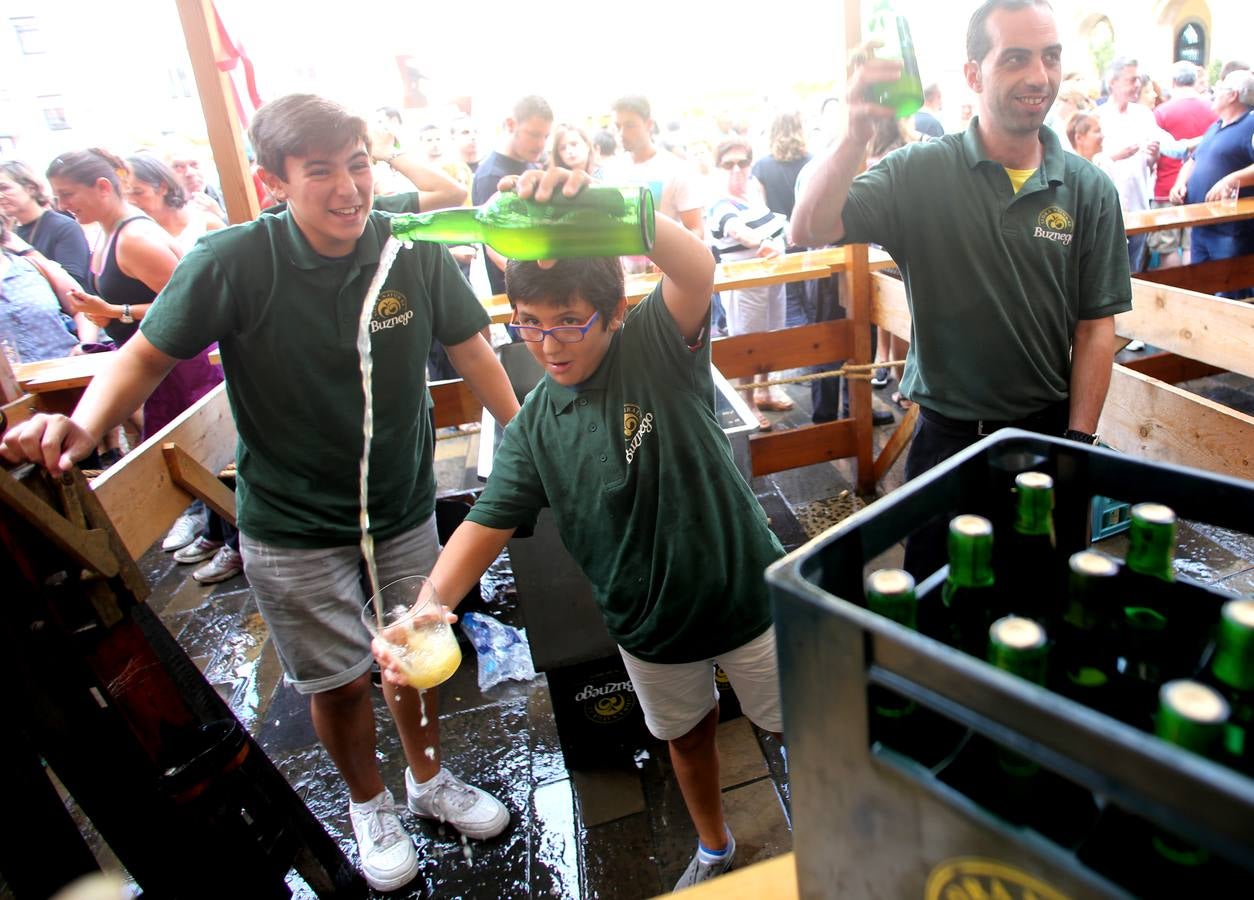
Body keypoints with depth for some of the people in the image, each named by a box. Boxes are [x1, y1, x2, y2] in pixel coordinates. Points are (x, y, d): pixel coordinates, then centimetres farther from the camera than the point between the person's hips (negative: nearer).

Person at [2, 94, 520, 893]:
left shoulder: (414, 249, -14)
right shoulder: (234, 263, -19)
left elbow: (470, 348, -4)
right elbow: (150, 354, -10)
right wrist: (84, 424, -27)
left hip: (406, 505, 2)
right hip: (293, 526, -2)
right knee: (339, 678, 14)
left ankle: (430, 778, 49)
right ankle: (369, 804, 45)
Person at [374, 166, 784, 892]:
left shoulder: (659, 348, -19)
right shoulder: (536, 424, -9)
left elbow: (696, 268, -39)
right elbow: (488, 524, -11)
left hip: (745, 595, -3)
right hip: (648, 624, 4)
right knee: (687, 736, 26)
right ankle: (715, 848, 56)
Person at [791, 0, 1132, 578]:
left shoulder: (1089, 190, -2)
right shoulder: (919, 172, -7)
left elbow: (1095, 328, 0)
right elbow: (811, 230, -19)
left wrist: (1079, 443, -4)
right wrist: (855, 138, -34)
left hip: (1049, 431, 2)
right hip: (944, 436, -1)